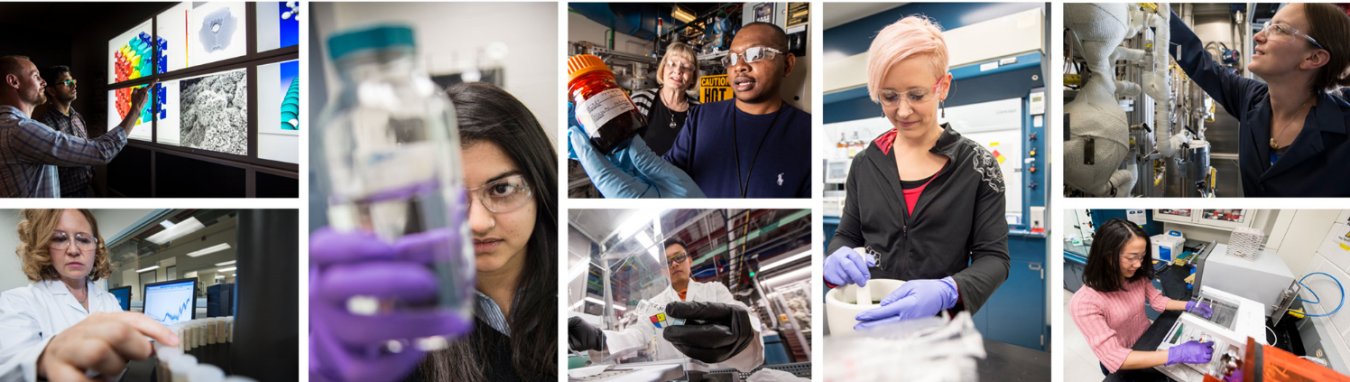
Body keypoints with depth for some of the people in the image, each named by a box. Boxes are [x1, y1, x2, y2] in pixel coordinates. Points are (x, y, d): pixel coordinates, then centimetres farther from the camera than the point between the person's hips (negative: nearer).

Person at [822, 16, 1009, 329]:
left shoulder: (976, 165, 1)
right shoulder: (865, 164, 9)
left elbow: (993, 258, -2)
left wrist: (946, 291, -21)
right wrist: (836, 259, -6)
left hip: (942, 324, -4)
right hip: (869, 322, 4)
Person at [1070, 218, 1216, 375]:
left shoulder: (1138, 276, -15)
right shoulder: (1084, 303, -36)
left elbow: (1157, 300, 6)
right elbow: (1113, 356, -41)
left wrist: (1189, 306, -15)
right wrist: (1177, 354, -47)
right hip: (1122, 366, -5)